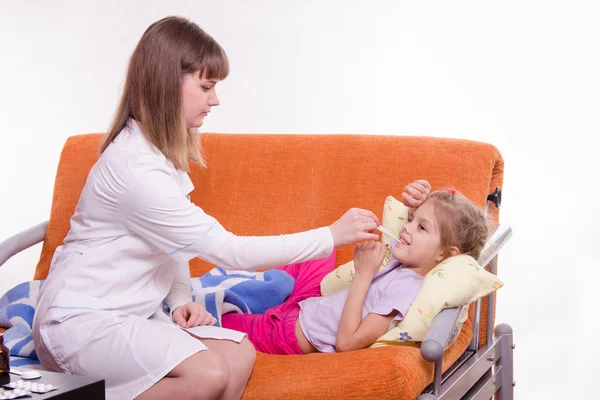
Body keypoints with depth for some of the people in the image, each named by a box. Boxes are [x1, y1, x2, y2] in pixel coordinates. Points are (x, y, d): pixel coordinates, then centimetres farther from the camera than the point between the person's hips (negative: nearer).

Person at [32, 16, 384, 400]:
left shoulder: (163, 149, 8)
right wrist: (331, 236, -18)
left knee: (239, 353, -12)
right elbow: (227, 249, -23)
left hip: (132, 310, 9)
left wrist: (180, 298, -7)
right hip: (80, 320, -9)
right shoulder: (137, 167, -24)